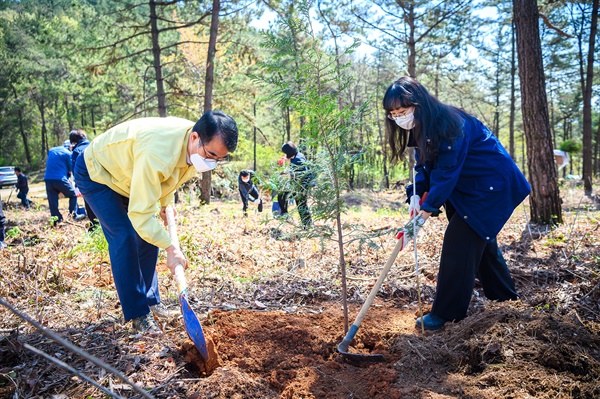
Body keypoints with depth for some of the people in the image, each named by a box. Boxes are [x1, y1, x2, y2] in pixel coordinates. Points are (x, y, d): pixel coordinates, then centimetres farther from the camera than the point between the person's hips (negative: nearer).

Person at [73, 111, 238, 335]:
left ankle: (150, 300, 18)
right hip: (95, 173, -8)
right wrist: (170, 248, -37)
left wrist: (166, 203, 3)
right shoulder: (158, 154, -44)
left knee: (149, 236, 4)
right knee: (125, 238, -17)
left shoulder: (198, 147, -16)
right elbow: (140, 213, -39)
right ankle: (137, 314, -7)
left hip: (127, 175, 8)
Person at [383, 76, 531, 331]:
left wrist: (427, 209, -24)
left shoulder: (449, 125, -30)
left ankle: (447, 312, -3)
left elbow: (446, 173, -28)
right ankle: (503, 294, 39)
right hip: (465, 185, 9)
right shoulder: (422, 127, -3)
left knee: (459, 241, -12)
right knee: (480, 239, 19)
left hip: (490, 184, -9)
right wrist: (416, 196, -16)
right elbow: (424, 165, 0)